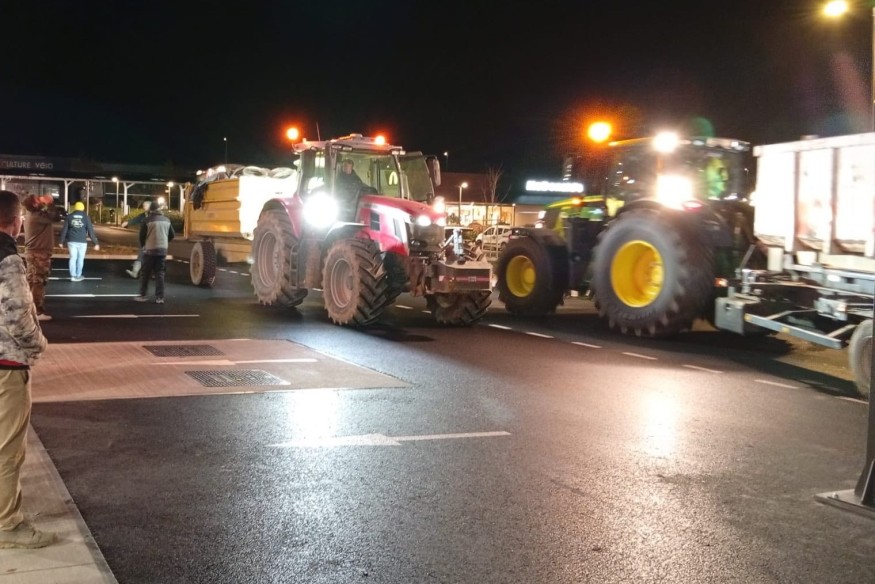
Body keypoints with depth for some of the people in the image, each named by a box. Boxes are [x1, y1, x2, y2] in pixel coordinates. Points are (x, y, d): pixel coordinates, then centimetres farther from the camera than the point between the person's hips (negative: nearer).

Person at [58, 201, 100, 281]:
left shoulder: (69, 217, 3)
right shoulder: (86, 217, -2)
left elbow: (64, 230, 4)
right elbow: (91, 231, -5)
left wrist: (62, 241, 12)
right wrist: (96, 243, -2)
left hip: (72, 241, 1)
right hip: (82, 241, -1)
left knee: (73, 258, 6)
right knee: (80, 258, 9)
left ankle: (73, 276, -1)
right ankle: (78, 276, 12)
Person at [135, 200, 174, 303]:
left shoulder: (148, 220, -7)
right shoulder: (167, 220, 7)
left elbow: (142, 235, -4)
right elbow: (171, 235, 12)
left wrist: (143, 245, 14)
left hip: (150, 249, -4)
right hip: (163, 250, 4)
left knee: (145, 273, 8)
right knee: (160, 274, 6)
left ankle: (143, 295, 11)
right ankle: (159, 297, 1)